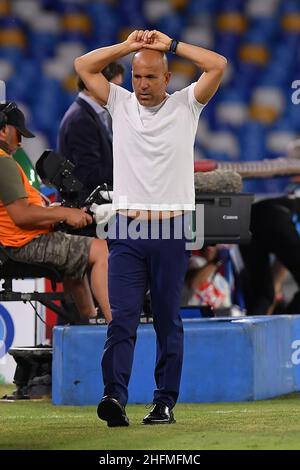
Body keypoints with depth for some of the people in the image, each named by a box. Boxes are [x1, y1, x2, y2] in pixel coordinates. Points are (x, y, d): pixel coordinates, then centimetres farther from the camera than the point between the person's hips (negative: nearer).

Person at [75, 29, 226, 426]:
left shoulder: (185, 106, 5)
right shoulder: (120, 104, 9)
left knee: (169, 321, 5)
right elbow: (83, 66, 5)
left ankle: (165, 402, 8)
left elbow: (218, 65, -6)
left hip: (171, 230, -1)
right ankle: (115, 397, -19)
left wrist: (170, 45, -1)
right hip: (127, 229, 1)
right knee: (121, 318, -9)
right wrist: (128, 46, 3)